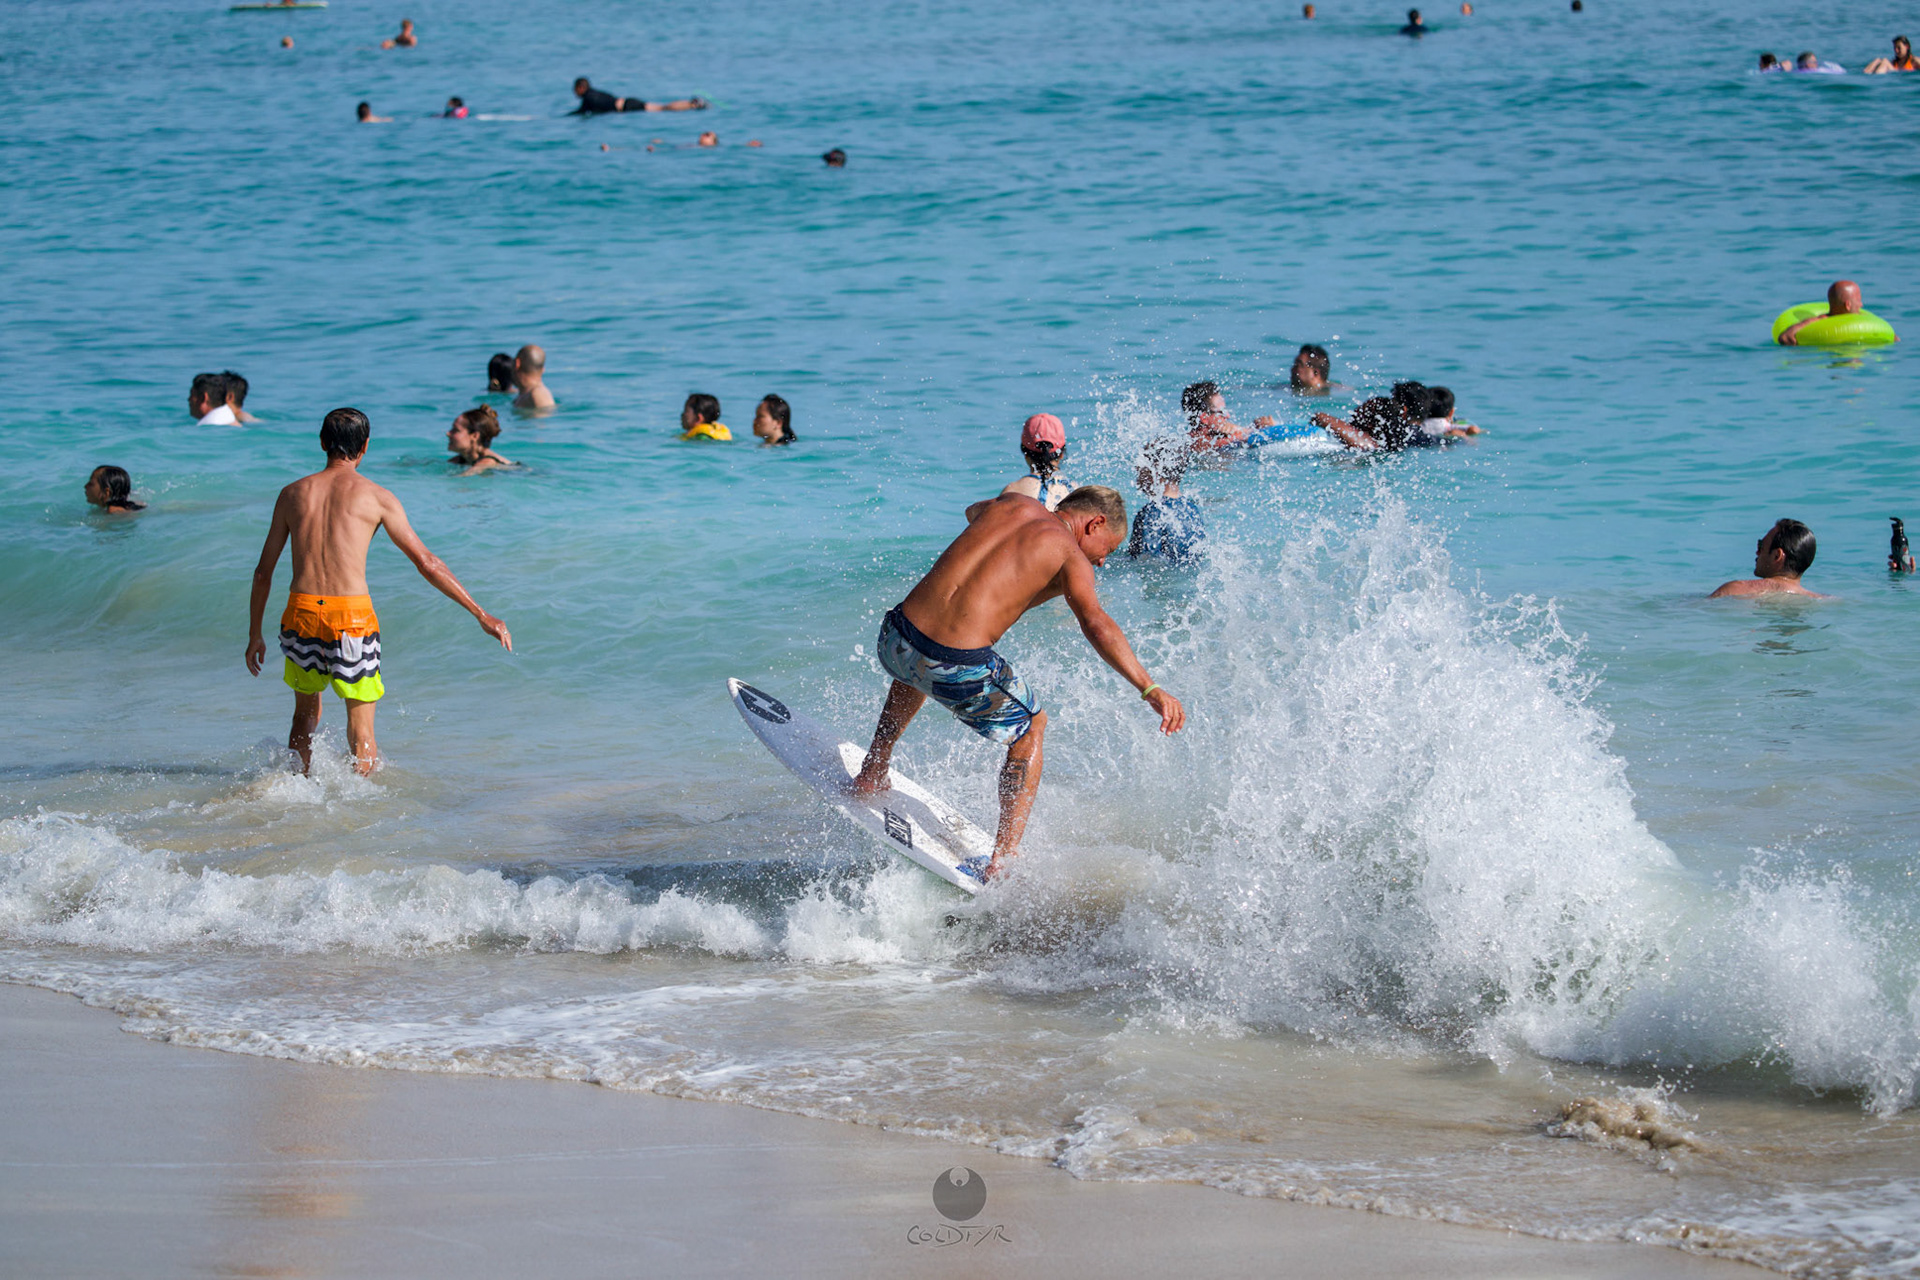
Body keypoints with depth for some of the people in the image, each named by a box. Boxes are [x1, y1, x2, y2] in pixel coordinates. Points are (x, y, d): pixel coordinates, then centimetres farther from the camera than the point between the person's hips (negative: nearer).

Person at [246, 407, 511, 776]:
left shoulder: (293, 493, 11)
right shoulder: (376, 497, 2)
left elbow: (263, 571, 14)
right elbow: (427, 564, 1)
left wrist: (254, 634, 24)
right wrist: (481, 614, 6)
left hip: (301, 613, 3)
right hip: (352, 617, -3)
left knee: (305, 717, 24)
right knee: (361, 735, 5)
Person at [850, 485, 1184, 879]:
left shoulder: (1012, 505, 19)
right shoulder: (1070, 556, 3)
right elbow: (1095, 624, -15)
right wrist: (1150, 689, -20)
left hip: (894, 640, 5)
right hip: (959, 669, -5)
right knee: (1031, 728, 23)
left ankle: (872, 774, 44)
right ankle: (1003, 859, 17)